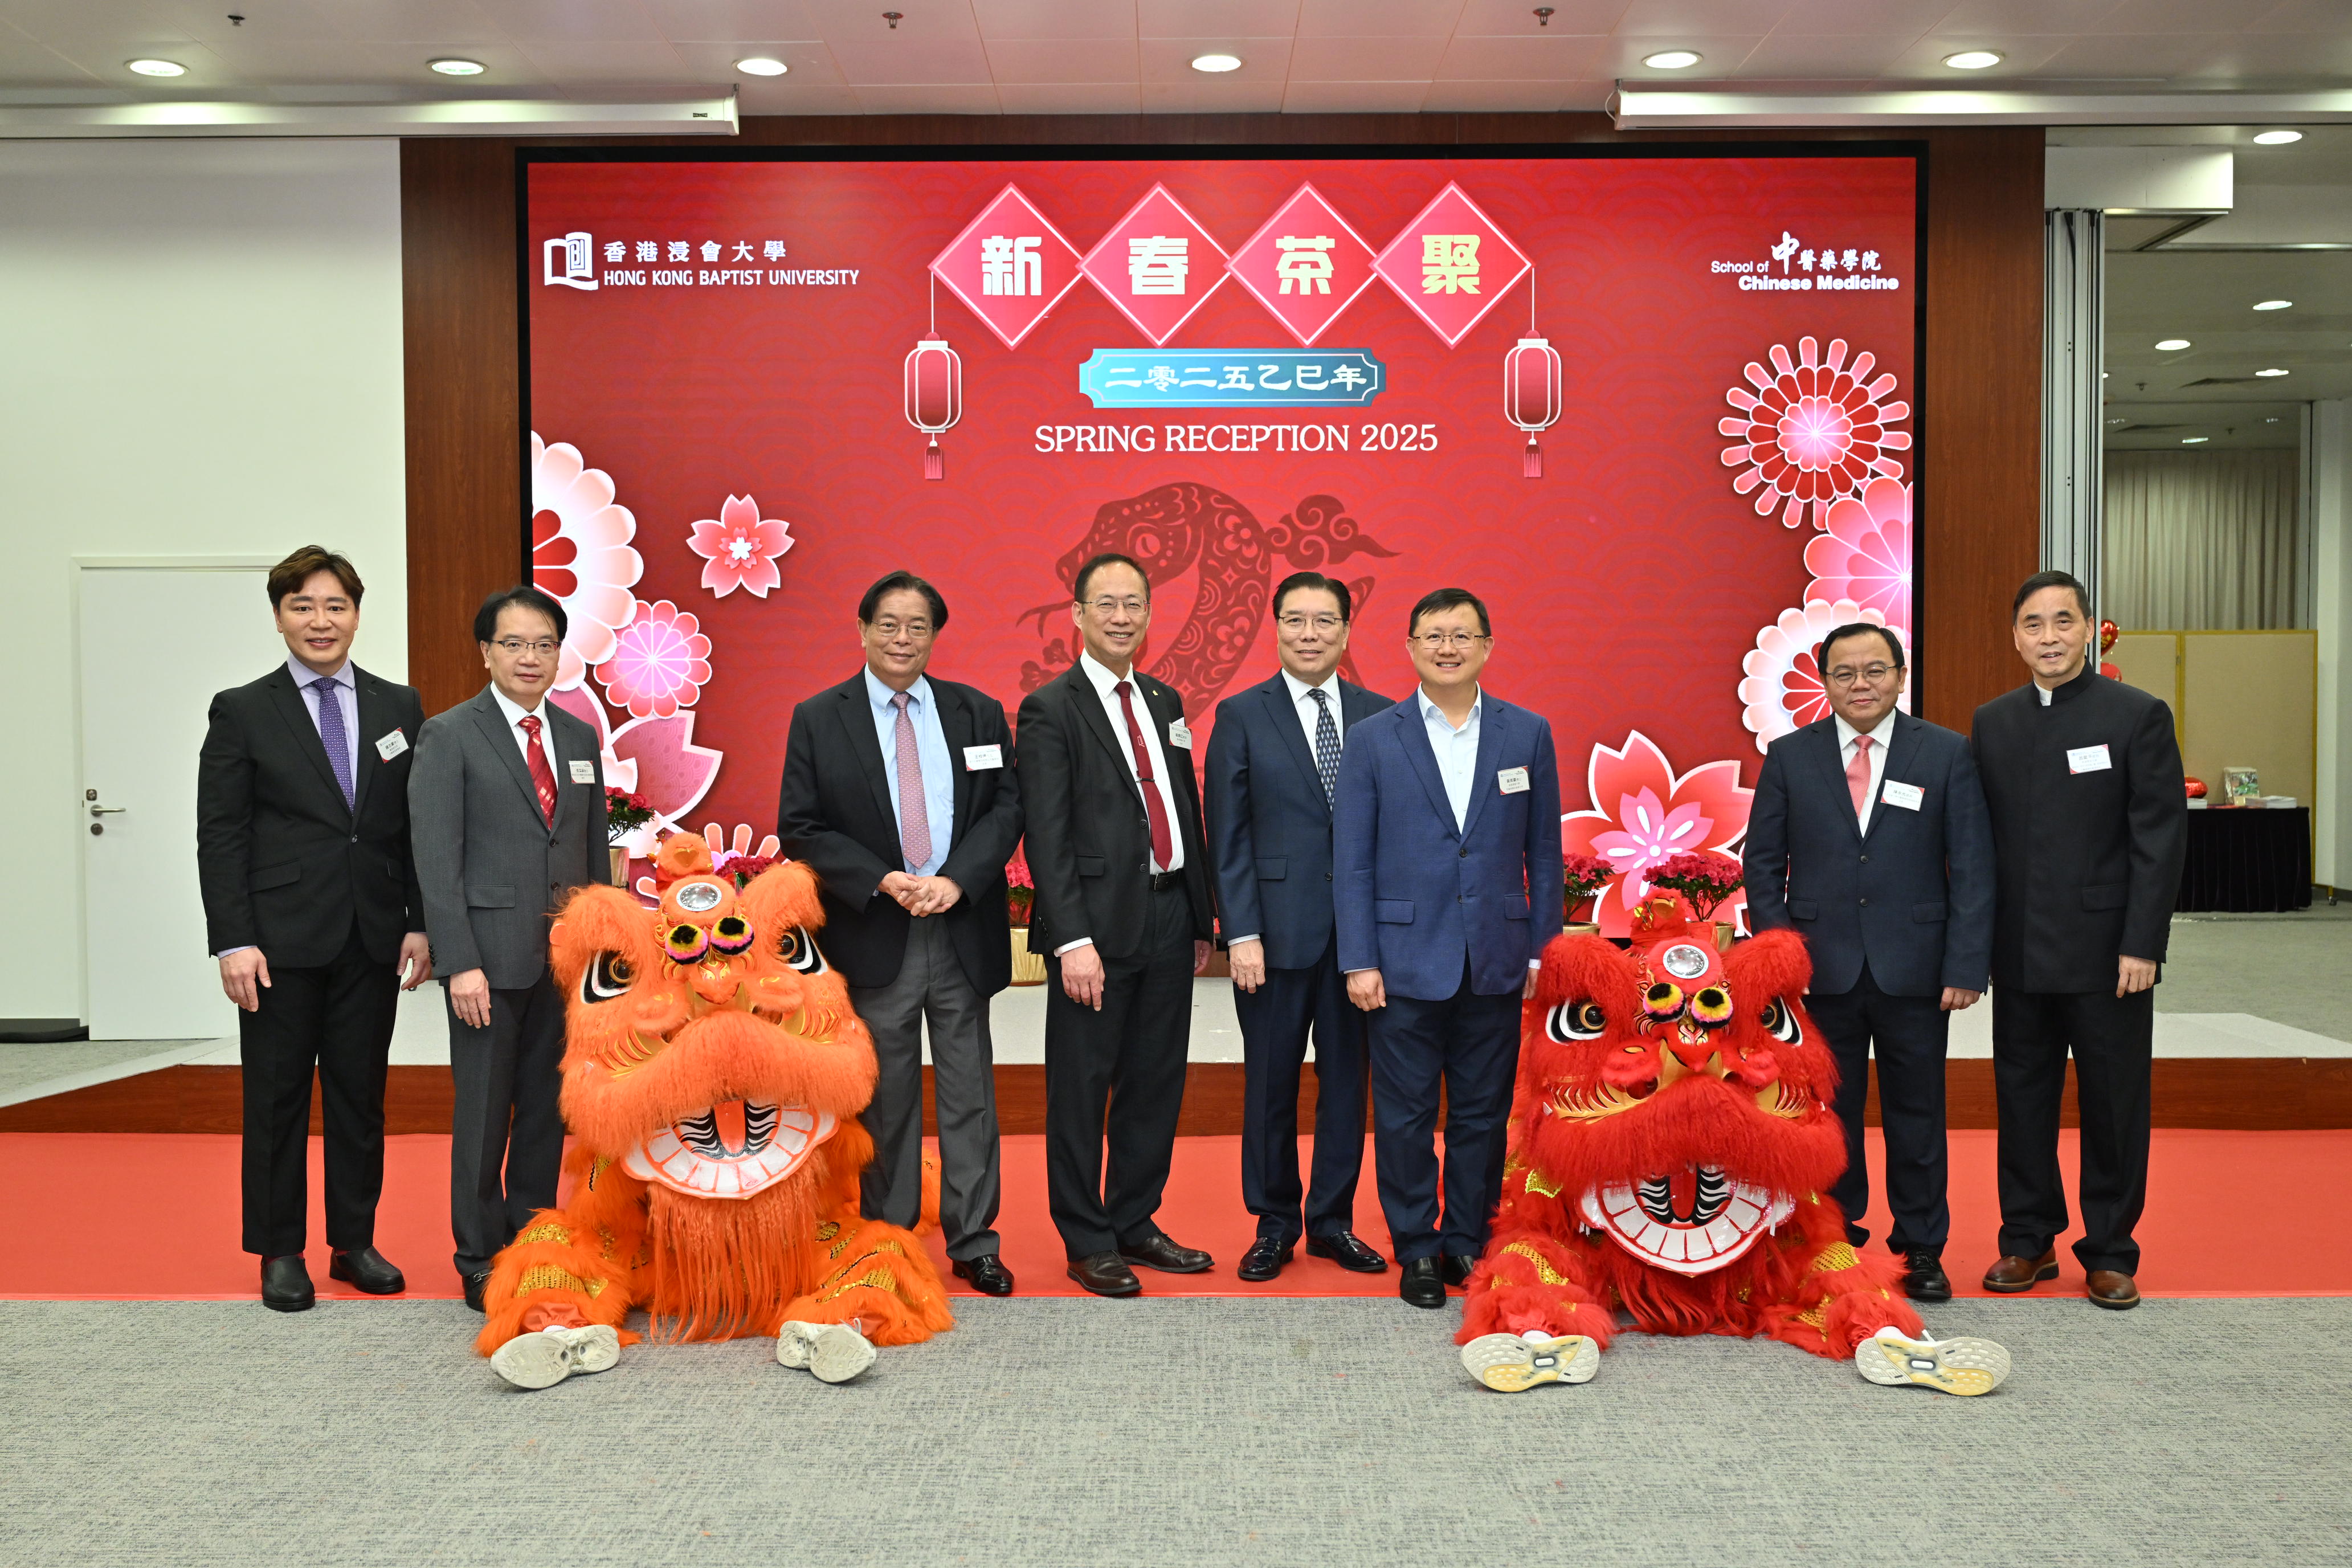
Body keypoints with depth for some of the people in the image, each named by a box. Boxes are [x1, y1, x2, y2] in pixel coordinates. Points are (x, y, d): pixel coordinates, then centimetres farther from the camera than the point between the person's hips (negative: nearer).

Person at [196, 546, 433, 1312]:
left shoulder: (399, 707, 8)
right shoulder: (242, 712, 1)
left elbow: (420, 826, 8)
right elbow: (219, 836, -3)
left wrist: (421, 924, 1)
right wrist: (233, 941, -10)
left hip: (373, 940, 3)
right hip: (281, 941, -2)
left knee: (361, 1096, 10)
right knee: (277, 1098, 6)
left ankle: (354, 1243, 21)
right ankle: (280, 1253, 17)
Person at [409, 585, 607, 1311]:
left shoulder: (580, 737, 12)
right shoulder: (450, 736, -3)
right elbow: (436, 860, -8)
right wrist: (460, 963, -15)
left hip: (568, 955, 5)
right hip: (491, 954, -4)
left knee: (547, 1107, 11)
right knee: (484, 1113, 3)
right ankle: (481, 1262, 15)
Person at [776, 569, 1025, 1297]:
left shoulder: (979, 713, 7)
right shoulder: (819, 719, 2)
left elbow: (1005, 807, 2)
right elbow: (801, 827, -2)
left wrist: (956, 880, -13)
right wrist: (883, 882, -14)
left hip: (962, 932, 2)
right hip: (873, 935, -1)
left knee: (969, 1092, 6)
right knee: (885, 1096, 8)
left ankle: (974, 1243, 14)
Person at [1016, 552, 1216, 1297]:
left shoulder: (1165, 702, 15)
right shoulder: (1050, 710, -6)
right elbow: (1047, 835, -12)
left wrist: (1201, 918, 14)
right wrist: (1072, 940, -18)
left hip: (1168, 921, 6)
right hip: (1098, 925, -6)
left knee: (1155, 1084, 13)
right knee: (1082, 1089, 4)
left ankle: (1136, 1224, 26)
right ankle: (1087, 1243, 15)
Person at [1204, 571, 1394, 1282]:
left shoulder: (1381, 717, 6)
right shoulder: (1242, 716, 0)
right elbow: (1229, 837, -3)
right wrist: (1242, 934, -9)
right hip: (1278, 931, -2)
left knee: (1346, 1080, 10)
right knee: (1271, 1085, 7)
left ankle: (1332, 1222, 24)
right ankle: (1275, 1224, 22)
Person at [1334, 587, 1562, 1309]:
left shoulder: (1528, 734, 5)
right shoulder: (1373, 739, 1)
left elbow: (1543, 851, 8)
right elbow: (1352, 860, 0)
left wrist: (1541, 948, 3)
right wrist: (1358, 961, -6)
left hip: (1496, 964, 2)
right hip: (1406, 962, -1)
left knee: (1483, 1114, 9)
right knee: (1405, 1116, 5)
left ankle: (1467, 1242, 23)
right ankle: (1416, 1250, 18)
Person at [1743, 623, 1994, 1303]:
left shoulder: (1947, 754, 2)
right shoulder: (1790, 756, 4)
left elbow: (1973, 868, -1)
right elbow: (1762, 862, 6)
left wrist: (1966, 966, -7)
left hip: (1913, 970, -1)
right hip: (1820, 969, 1)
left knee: (1917, 1116, 8)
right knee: (1829, 1113, 9)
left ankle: (1922, 1249, 21)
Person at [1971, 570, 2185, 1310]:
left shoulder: (2138, 715, -3)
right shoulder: (1991, 722, 9)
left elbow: (2161, 838, -7)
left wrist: (2142, 945, -13)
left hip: (2107, 952, -4)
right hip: (2019, 955, 4)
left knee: (2114, 1104, 5)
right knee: (2022, 1098, 10)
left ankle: (2110, 1253, 17)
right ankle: (2028, 1241, 23)